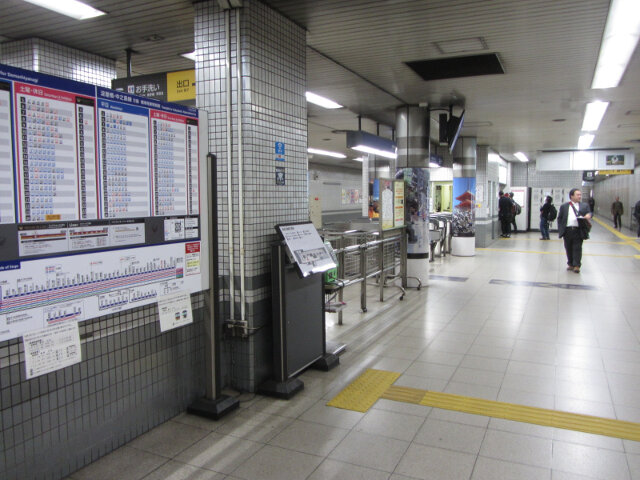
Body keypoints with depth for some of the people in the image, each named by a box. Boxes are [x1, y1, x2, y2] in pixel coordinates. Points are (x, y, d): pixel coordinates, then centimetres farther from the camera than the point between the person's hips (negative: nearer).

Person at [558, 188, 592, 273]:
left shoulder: (584, 206, 12)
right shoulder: (564, 206, 10)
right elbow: (559, 218, 10)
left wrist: (588, 215, -18)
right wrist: (560, 230, 2)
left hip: (578, 231, -1)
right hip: (567, 230, 1)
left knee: (577, 248, -3)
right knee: (568, 249, 9)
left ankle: (577, 265, 1)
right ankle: (570, 264, 22)